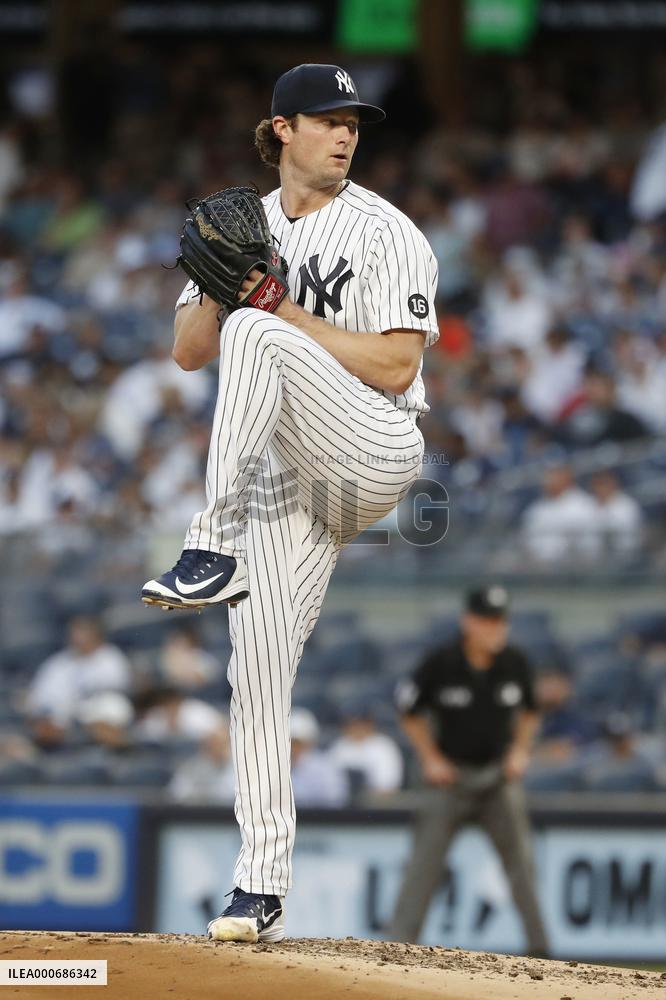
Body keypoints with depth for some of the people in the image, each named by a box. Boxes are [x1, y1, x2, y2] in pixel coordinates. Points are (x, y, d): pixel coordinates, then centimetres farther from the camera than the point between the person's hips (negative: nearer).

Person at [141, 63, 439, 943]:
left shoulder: (385, 233, -4)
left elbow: (395, 367, -13)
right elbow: (188, 352, 12)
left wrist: (283, 310, -16)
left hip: (375, 455, -5)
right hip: (285, 481, 5)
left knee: (253, 336, -29)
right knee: (258, 670, -5)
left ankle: (214, 550, -33)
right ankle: (263, 888, 1)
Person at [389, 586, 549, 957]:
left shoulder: (515, 663, -7)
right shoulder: (440, 664, -15)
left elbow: (529, 711, 12)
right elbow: (411, 712, 0)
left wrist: (520, 750, 0)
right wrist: (430, 758, -5)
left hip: (499, 774, 2)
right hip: (451, 774, -2)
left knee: (520, 858, -2)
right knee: (424, 863, -5)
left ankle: (540, 947, 4)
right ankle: (398, 949, -1)